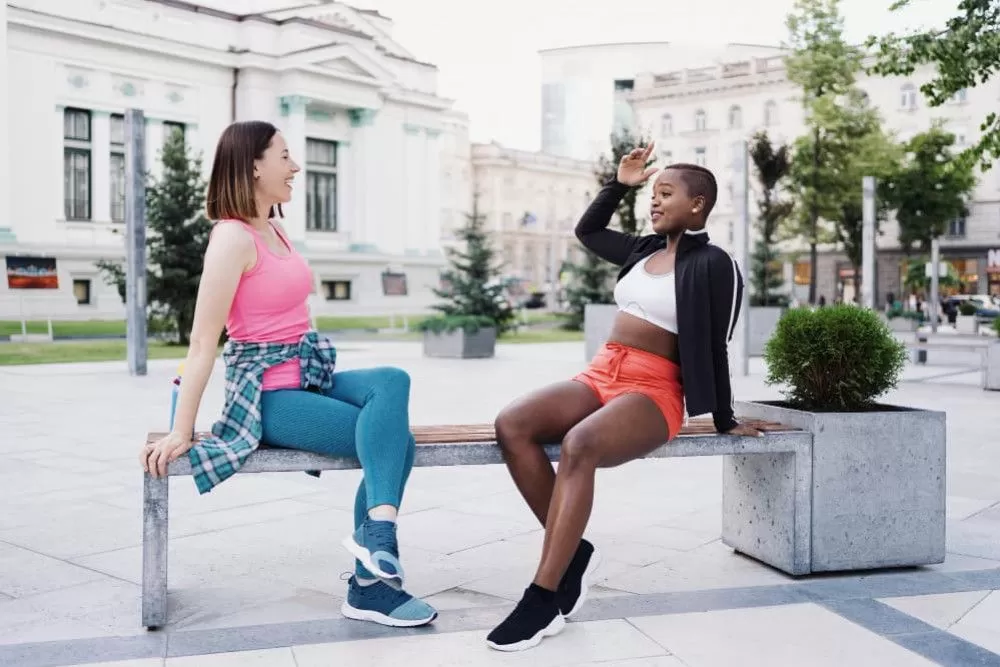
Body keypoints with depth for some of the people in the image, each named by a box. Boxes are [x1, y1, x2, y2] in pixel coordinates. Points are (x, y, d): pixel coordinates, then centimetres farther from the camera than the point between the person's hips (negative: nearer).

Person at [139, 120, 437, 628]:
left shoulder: (275, 231, 15)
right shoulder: (233, 237, -14)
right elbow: (203, 341, -18)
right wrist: (180, 433, -18)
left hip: (309, 376, 8)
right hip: (268, 394, -8)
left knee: (391, 382, -21)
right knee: (392, 438, -18)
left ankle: (375, 534, -27)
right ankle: (370, 586, -14)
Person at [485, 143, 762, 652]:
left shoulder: (713, 264, -3)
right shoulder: (644, 249, 17)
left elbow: (715, 345, -2)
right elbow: (587, 231, 33)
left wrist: (724, 421, 2)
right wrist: (619, 185, 23)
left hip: (653, 391, -7)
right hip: (599, 375, 7)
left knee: (578, 446, -38)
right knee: (511, 425, -22)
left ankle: (542, 599, -35)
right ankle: (573, 552, -14)